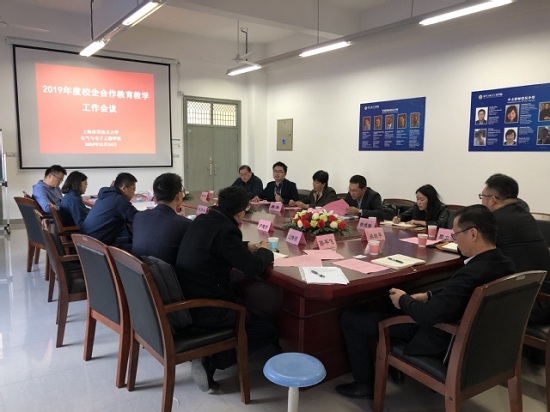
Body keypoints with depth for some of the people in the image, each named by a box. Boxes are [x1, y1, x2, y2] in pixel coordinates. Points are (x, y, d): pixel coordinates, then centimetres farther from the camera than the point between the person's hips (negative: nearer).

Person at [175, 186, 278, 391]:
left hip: (186, 299, 9)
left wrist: (247, 247, 20)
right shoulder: (225, 230, -21)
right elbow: (253, 267, -18)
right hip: (204, 308, -9)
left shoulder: (202, 220, 5)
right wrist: (264, 251, 3)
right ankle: (211, 362, -5)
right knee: (269, 330, 1)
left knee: (250, 308, 28)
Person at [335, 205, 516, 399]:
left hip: (443, 342, -9)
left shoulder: (472, 274, -36)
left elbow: (427, 316, -30)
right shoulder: (505, 264, -7)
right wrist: (428, 295, 0)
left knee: (351, 316, -1)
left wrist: (404, 299, -12)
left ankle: (365, 383, 17)